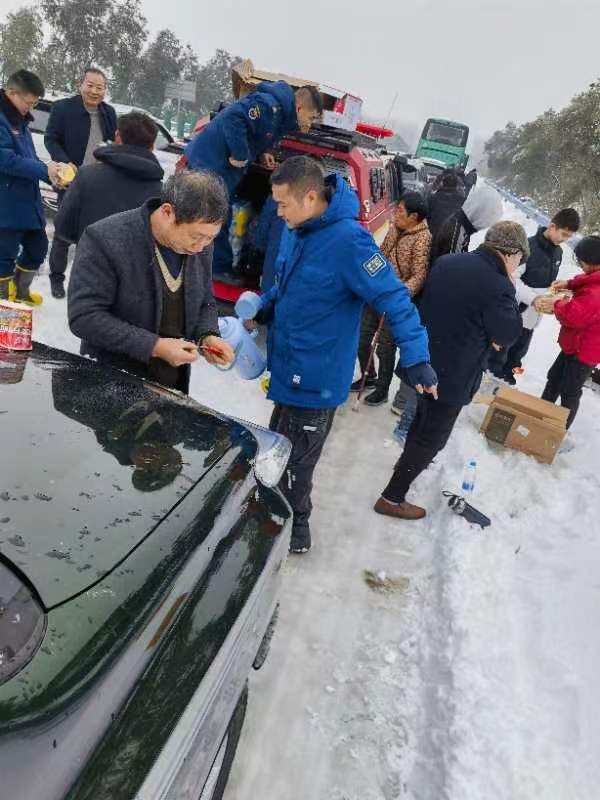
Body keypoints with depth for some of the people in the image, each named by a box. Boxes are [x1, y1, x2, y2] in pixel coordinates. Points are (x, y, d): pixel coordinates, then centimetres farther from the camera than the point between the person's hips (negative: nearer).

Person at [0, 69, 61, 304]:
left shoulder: (19, 121, 16)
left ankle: (20, 291, 33)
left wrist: (51, 174, 3)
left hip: (29, 201, 9)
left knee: (38, 248, 17)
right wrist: (43, 169, -21)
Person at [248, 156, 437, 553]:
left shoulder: (348, 240, -24)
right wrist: (261, 311, 6)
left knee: (295, 461, 8)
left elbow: (394, 299, -24)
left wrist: (416, 357, -30)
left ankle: (294, 528, 33)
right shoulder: (296, 230, 2)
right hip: (288, 371, 8)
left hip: (316, 381, -8)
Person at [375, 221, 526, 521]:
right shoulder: (497, 287, -25)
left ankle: (409, 460, 54)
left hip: (424, 361, 8)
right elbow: (508, 335, -13)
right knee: (433, 436, 6)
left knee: (424, 415, 31)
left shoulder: (446, 262, -1)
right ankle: (392, 498, 13)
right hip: (453, 376, -8)